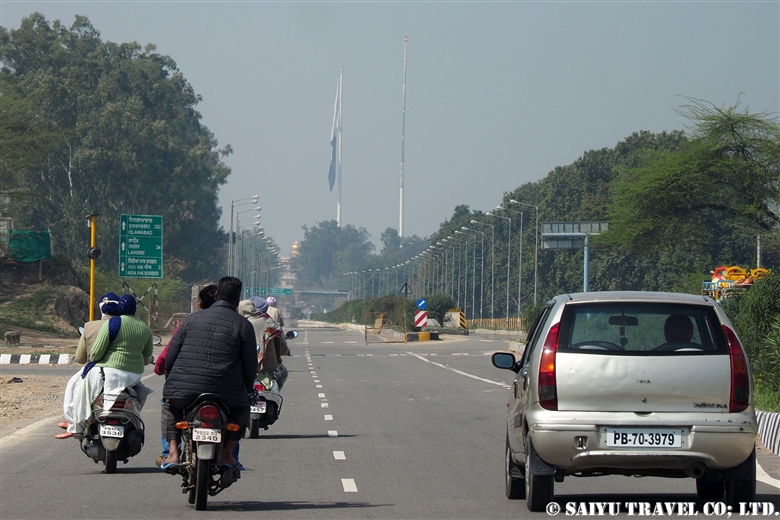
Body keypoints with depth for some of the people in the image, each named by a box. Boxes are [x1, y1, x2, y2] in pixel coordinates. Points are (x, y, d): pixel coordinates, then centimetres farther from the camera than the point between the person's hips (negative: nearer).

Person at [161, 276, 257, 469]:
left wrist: (172, 385, 27)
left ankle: (173, 452, 13)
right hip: (224, 393, -1)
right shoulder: (243, 325, 5)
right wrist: (247, 392, 23)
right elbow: (250, 366, 4)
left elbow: (170, 357, 12)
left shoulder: (193, 319, 12)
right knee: (241, 409, 29)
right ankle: (226, 453, 14)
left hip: (183, 390, 2)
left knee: (170, 407, 32)